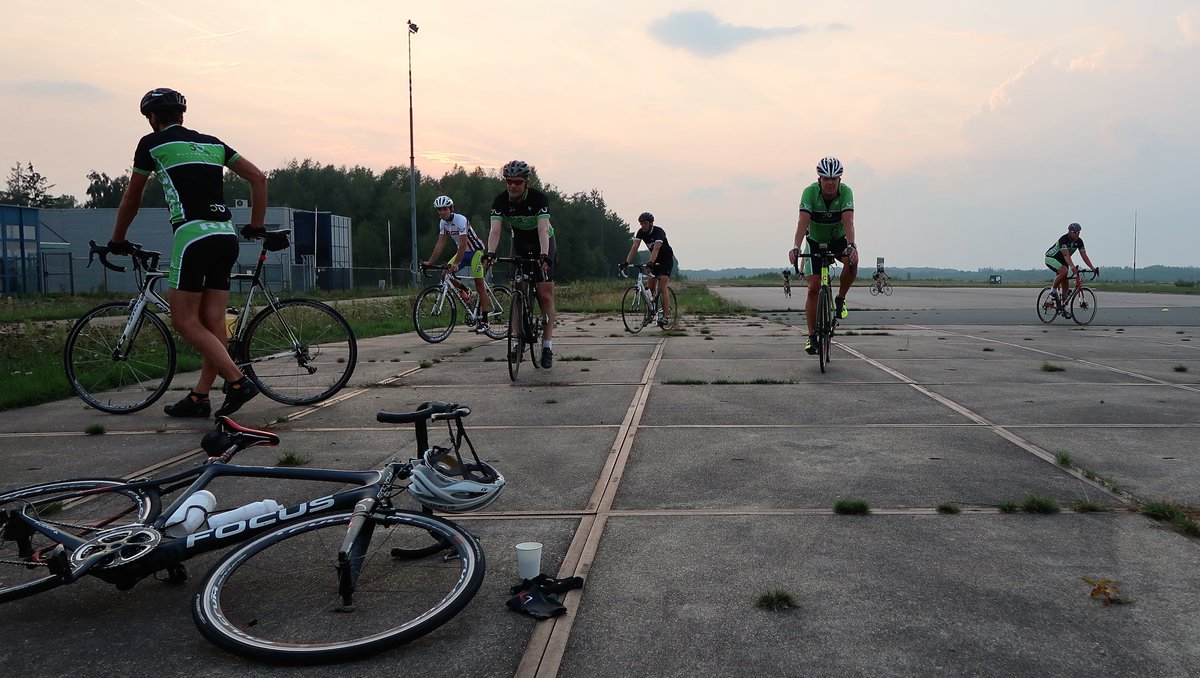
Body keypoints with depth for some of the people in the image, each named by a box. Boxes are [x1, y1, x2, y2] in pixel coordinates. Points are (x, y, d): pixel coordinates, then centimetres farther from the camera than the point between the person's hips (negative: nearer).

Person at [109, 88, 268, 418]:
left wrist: (117, 241, 28)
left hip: (193, 235, -6)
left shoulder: (152, 143, 7)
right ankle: (199, 398, 11)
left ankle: (237, 381, -11)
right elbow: (258, 177, 13)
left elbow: (132, 199, 15)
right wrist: (257, 226, 18)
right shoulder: (211, 142, 20)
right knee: (213, 322, 6)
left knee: (185, 321, -1)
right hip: (226, 236, 6)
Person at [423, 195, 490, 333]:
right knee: (446, 274, -10)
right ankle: (466, 292, 14)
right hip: (463, 251, 7)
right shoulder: (443, 222, -2)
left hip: (475, 250, -7)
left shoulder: (461, 220, -25)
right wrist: (429, 262, -10)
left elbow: (463, 244, -29)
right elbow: (440, 243, -2)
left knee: (479, 285, -10)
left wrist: (456, 264, -36)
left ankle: (484, 322, -9)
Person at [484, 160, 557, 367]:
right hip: (519, 245, 3)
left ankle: (547, 345, -6)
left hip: (542, 245, -3)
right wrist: (490, 253, -47)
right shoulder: (501, 201, -19)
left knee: (545, 295, -10)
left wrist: (544, 255, -55)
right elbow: (495, 229, -30)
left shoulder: (539, 198, -28)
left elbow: (543, 229, -39)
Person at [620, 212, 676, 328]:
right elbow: (634, 247, -16)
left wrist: (650, 263, -56)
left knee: (663, 287, -19)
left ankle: (665, 318, -24)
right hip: (655, 260, 7)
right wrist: (626, 262, -30)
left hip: (667, 260, -7)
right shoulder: (641, 232, -8)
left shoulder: (658, 231, -26)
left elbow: (656, 248, -41)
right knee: (650, 286, 1)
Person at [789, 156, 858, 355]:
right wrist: (796, 247, -52)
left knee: (852, 261, -33)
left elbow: (848, 221, -35)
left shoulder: (846, 192, -23)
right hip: (815, 241, 0)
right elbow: (803, 221, -36)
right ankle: (812, 336, -1)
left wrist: (851, 246, -52)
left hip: (838, 238, 1)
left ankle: (840, 299, -8)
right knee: (813, 288, -9)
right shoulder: (810, 192, -25)